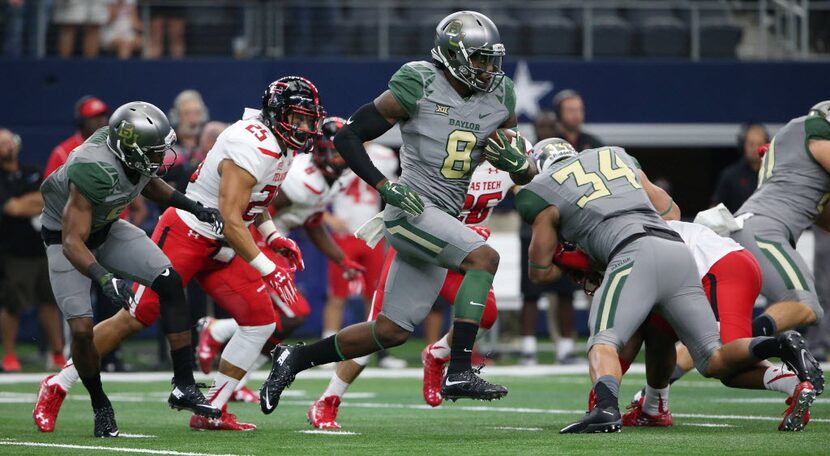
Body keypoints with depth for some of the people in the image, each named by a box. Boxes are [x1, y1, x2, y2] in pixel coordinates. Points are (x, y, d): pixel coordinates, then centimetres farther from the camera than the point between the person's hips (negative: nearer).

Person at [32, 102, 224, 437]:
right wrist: (103, 278, -53)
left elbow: (147, 182, 10)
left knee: (170, 283, -10)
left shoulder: (137, 155, -17)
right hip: (67, 235, -7)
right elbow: (73, 243, -38)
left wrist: (193, 207, 2)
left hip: (107, 230, 7)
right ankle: (100, 407, 11)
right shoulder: (95, 173, -40)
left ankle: (183, 387, -5)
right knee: (81, 329, -16)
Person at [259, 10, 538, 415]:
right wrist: (385, 187, -17)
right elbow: (348, 138, -6)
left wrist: (516, 160, -9)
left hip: (443, 221, 7)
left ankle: (295, 359, 24)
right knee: (484, 257, -28)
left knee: (391, 331, 8)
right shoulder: (418, 86, -10)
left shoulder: (500, 99, 7)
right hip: (409, 210, -7)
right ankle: (459, 371, -30)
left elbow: (527, 176, 15)